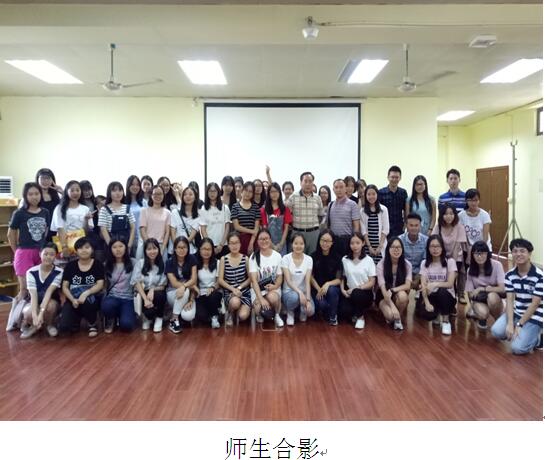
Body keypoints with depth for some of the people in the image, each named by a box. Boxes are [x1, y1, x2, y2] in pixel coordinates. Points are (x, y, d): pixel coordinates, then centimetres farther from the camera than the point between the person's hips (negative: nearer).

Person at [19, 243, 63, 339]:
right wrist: (35, 316, -37)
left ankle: (50, 325, -3)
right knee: (28, 314, -35)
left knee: (51, 305, -37)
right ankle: (33, 326, 3)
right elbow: (33, 295, -23)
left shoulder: (59, 272, -14)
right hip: (35, 304, 0)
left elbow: (49, 291, -28)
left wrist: (41, 312, -41)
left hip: (52, 303, 0)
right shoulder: (31, 272, -12)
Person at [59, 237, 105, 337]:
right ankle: (77, 319, 16)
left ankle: (92, 324, -7)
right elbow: (65, 287, 2)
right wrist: (73, 300, -17)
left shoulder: (98, 265, 1)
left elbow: (100, 285, -8)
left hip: (91, 299, -1)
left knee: (87, 301, -40)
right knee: (63, 326, -23)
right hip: (73, 300, 2)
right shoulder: (70, 266, 6)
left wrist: (86, 293, -27)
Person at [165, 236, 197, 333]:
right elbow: (174, 283, -14)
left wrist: (184, 286, -33)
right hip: (173, 293, 0)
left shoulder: (192, 259, -7)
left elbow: (194, 280, -13)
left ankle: (182, 313, 10)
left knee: (188, 316, -29)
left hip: (189, 293, 0)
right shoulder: (170, 262, -9)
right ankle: (174, 319, -19)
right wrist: (189, 286, -26)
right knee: (186, 291, -37)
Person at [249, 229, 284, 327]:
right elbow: (254, 280, -13)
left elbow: (280, 277, 5)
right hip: (258, 289, -1)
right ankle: (259, 314, 11)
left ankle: (277, 315, -1)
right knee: (260, 309, -30)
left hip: (273, 289, 1)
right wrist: (261, 298, -25)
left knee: (272, 297, -35)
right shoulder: (254, 257, -6)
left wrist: (275, 286, -20)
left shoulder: (277, 256, -1)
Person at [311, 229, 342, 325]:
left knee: (331, 290, -35)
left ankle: (333, 316, -9)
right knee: (321, 304, -31)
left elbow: (339, 279, -4)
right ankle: (324, 312, 9)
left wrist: (328, 284, -24)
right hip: (317, 288, 0)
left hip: (332, 286, 0)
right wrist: (319, 289, -15)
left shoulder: (336, 257, -3)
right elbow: (311, 277, 1)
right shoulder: (314, 256, -2)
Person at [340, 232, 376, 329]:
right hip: (350, 293, 1)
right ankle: (355, 313, 12)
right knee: (345, 311, -29)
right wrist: (342, 290, -12)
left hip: (365, 293, -1)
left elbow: (372, 282, -5)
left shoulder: (368, 260, -4)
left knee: (356, 294, -36)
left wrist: (357, 288, -18)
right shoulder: (345, 260, 1)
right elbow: (342, 278, 7)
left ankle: (360, 317, -5)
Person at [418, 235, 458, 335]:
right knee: (427, 313, -31)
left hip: (447, 297, -2)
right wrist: (427, 302, -22)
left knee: (442, 291, -38)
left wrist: (435, 284, -32)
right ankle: (438, 314, 11)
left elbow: (450, 284, -13)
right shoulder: (424, 263, 3)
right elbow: (423, 286, -6)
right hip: (431, 297, 2)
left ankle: (446, 321, -12)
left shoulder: (450, 261, -4)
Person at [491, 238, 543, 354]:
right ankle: (521, 333, 9)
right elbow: (510, 300, -6)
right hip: (516, 312, 5)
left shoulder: (539, 276, -18)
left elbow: (535, 304, -17)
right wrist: (510, 323, -19)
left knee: (518, 348, -19)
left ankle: (539, 337, 11)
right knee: (497, 331, -19)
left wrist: (519, 325, -17)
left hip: (534, 316, -5)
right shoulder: (510, 275, -2)